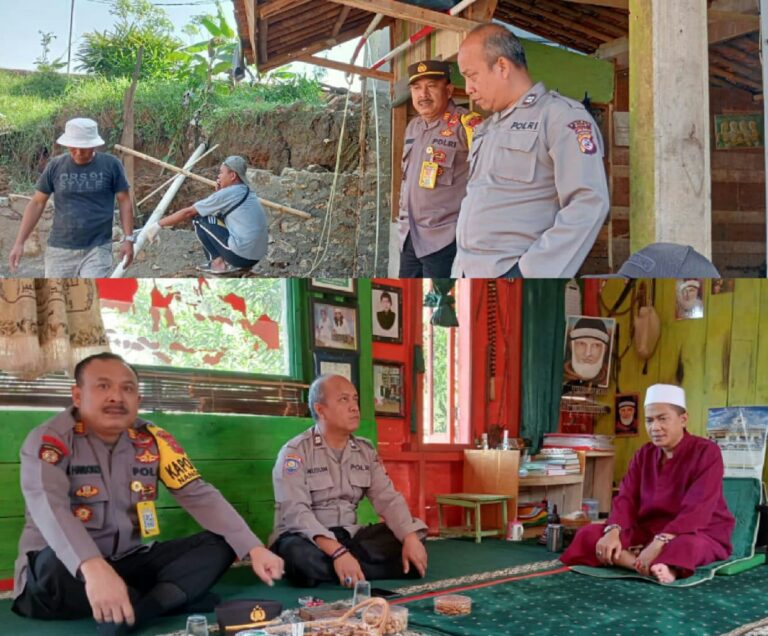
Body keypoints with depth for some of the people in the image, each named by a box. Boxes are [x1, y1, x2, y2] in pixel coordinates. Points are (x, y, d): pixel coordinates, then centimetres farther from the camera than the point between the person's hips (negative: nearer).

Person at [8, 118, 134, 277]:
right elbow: (37, 203, 6)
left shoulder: (110, 165, -3)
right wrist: (19, 243, 2)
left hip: (97, 249, -2)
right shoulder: (55, 166, 1)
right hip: (60, 249, 2)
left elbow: (124, 201, 3)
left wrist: (128, 238, -4)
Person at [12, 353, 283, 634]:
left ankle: (131, 612, -30)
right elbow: (47, 505, -32)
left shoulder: (152, 440, 2)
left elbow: (199, 495, -2)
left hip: (129, 562, 5)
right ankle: (170, 599, -19)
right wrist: (94, 568, -51)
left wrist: (253, 548, -18)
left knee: (219, 544, -10)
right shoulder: (49, 440, -14)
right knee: (54, 566, -38)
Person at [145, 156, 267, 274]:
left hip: (241, 254, -8)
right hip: (255, 258, 8)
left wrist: (158, 224, 4)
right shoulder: (248, 193, 15)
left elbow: (188, 212, -4)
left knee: (199, 219, 3)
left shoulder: (227, 194, -9)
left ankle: (219, 263, 2)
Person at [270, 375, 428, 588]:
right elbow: (295, 512, -23)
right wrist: (337, 552, -36)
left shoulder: (365, 450, 8)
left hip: (349, 536, 5)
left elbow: (388, 498, 1)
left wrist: (410, 538, -19)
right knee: (301, 555, -39)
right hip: (308, 539, -5)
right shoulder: (295, 452, -11)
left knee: (406, 542, -14)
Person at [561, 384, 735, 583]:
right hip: (648, 533, 6)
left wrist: (660, 542, -37)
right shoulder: (643, 455, 8)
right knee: (588, 534, -17)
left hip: (700, 536, -6)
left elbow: (697, 510, -24)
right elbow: (626, 498, -3)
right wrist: (613, 532, -25)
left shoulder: (706, 452, -11)